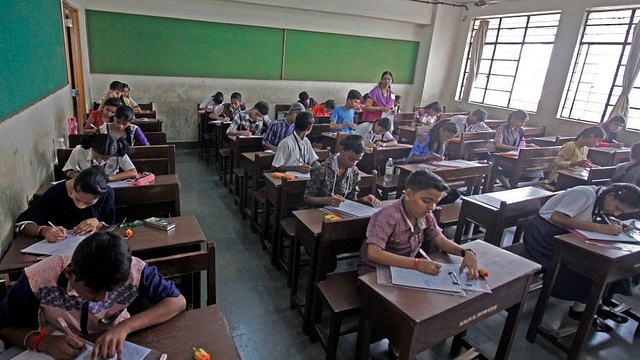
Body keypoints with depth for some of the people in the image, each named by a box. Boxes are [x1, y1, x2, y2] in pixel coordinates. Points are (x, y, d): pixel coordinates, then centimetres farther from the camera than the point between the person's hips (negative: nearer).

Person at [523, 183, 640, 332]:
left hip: (563, 234, 9)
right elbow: (557, 218, -33)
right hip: (544, 235, -9)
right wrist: (599, 228, -32)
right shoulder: (586, 193, -20)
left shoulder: (599, 201, 7)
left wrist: (613, 227, -15)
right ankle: (580, 308, -2)